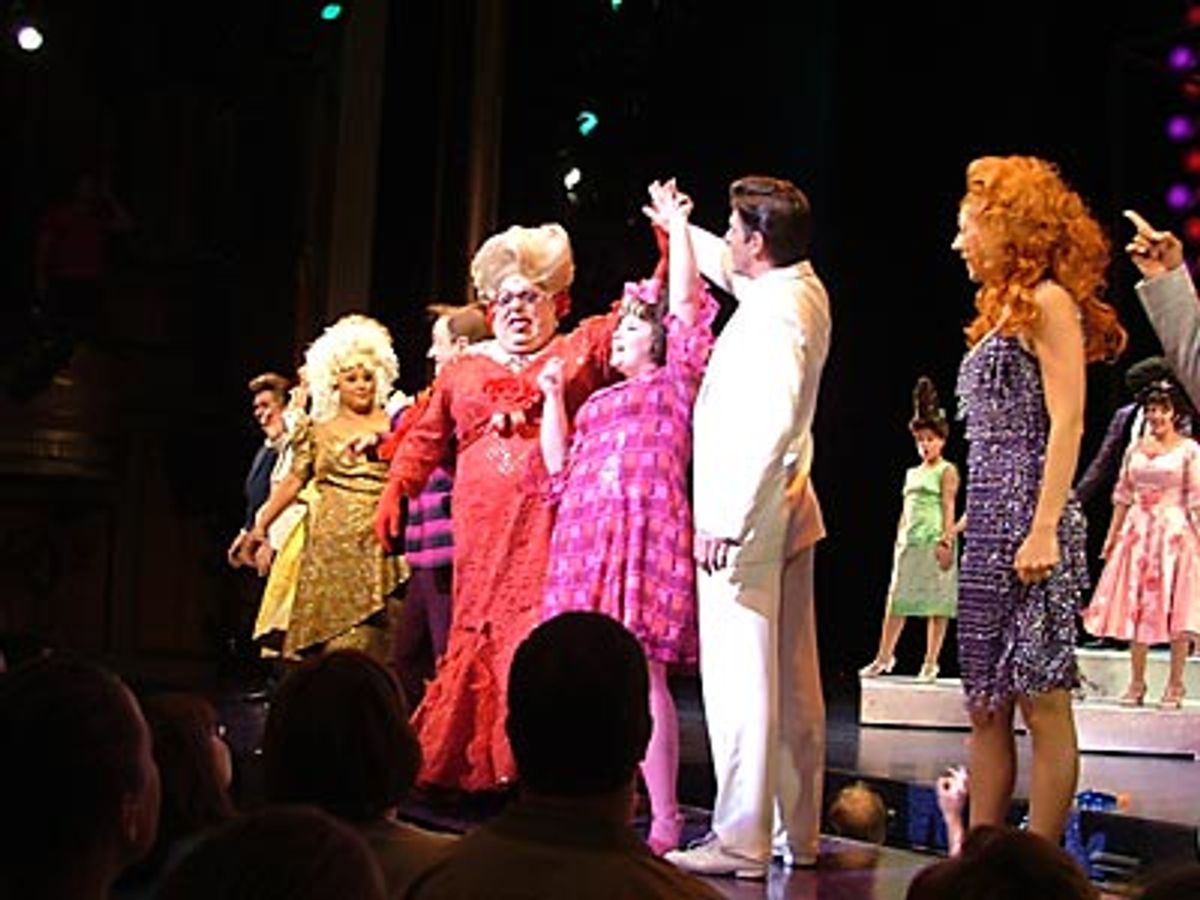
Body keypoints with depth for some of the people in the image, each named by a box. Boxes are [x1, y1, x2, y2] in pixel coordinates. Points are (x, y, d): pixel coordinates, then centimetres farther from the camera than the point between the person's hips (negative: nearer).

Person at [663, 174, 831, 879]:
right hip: (787, 516, 10)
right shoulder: (803, 289, 11)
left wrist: (727, 520, -27)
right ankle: (799, 834, 21)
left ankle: (742, 842, -1)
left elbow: (769, 425, -28)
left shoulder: (773, 312, -18)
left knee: (739, 682, -6)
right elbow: (729, 267, 32)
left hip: (747, 520, -10)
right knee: (793, 683, 13)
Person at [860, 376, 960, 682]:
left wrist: (947, 541, -16)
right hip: (910, 542, 6)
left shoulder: (947, 471, 0)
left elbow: (949, 507, -8)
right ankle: (883, 657, 7)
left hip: (934, 541, -6)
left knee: (937, 602, -3)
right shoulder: (912, 473, 19)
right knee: (896, 600, 3)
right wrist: (899, 542, 15)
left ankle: (930, 663, 0)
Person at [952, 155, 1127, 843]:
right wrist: (969, 523, 17)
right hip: (991, 530, 9)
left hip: (1028, 528, -9)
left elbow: (1067, 422, -14)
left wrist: (1045, 529, -21)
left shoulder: (1048, 302, -6)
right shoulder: (1005, 310, 20)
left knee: (1042, 701, -4)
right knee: (986, 706, 9)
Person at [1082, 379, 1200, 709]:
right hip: (1138, 532, 4)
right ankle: (1136, 683, 12)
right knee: (1135, 607, 5)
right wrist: (1112, 535, 9)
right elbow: (1122, 496, 13)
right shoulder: (1135, 449, 11)